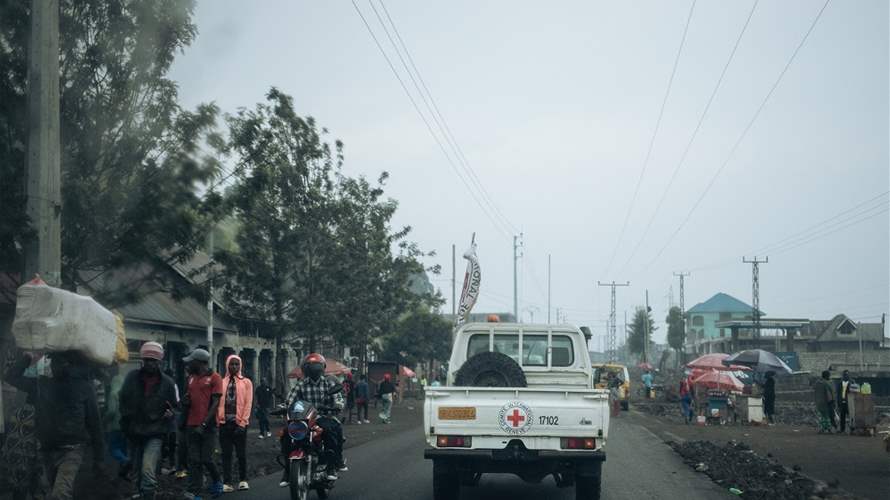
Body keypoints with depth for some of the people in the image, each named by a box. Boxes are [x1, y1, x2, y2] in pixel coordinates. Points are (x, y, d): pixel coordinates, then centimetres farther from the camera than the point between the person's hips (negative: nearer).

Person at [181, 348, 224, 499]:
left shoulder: (214, 378, -5)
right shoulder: (191, 378, 14)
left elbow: (215, 403, -10)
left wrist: (204, 424, -15)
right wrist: (185, 403, 0)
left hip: (208, 426, -5)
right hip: (192, 426, 5)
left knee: (206, 459, -4)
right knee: (194, 461, 1)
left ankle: (217, 480, 23)